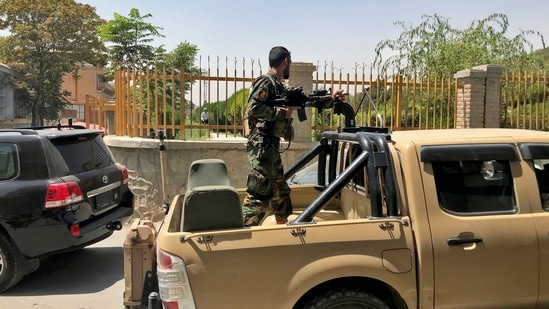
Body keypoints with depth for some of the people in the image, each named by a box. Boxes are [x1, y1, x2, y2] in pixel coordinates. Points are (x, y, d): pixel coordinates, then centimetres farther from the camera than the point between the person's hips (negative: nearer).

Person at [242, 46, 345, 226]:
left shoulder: (279, 87, 18)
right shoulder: (265, 83, -10)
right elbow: (252, 109, -22)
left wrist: (330, 98, 26)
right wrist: (282, 112, -17)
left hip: (272, 146, 10)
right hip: (261, 146, -10)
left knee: (280, 190, 19)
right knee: (259, 193, -11)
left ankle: (283, 225, 33)